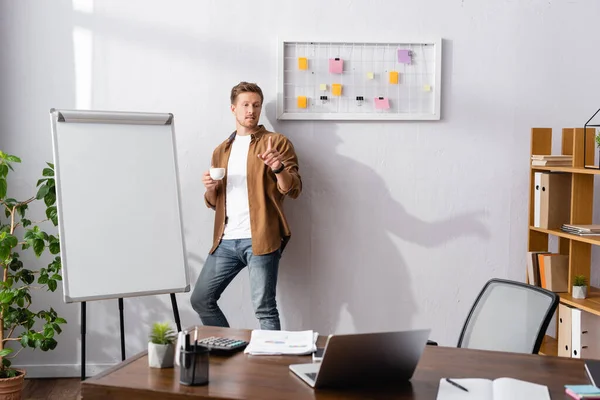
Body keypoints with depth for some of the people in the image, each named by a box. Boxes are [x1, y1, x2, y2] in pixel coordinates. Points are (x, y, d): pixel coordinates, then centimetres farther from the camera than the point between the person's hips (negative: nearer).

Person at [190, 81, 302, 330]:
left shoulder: (277, 143, 2)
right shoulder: (221, 151, 18)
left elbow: (294, 190, -6)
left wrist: (278, 168, -25)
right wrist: (211, 188, -1)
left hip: (259, 239, -6)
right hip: (226, 240, 6)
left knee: (264, 309, -7)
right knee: (201, 299, 7)